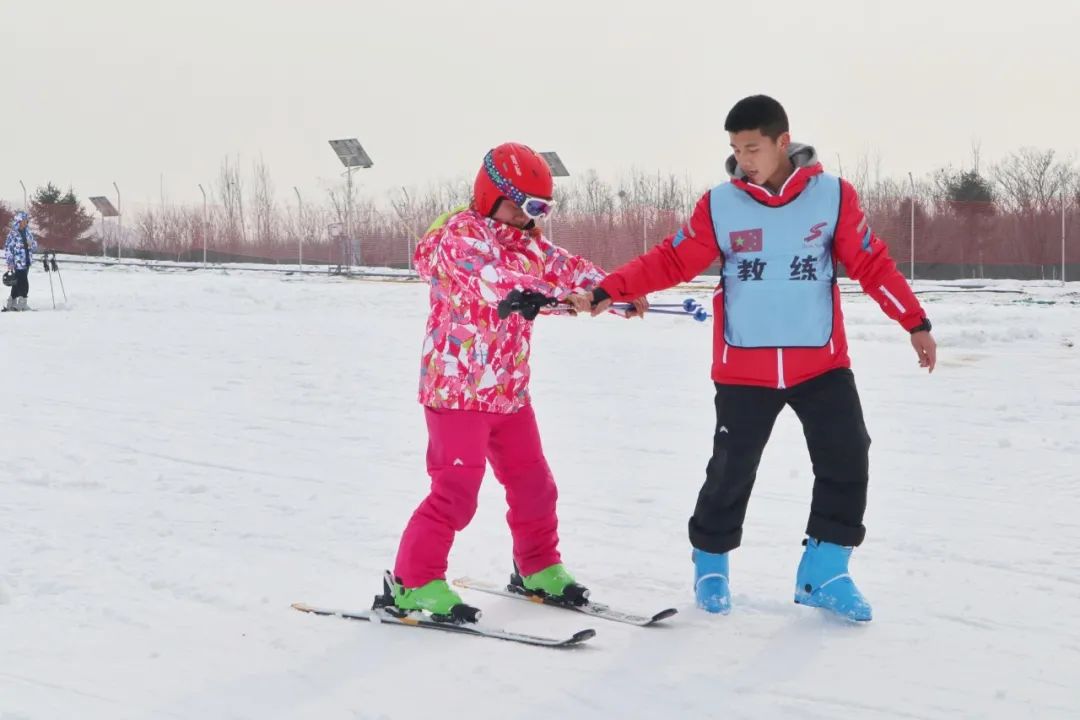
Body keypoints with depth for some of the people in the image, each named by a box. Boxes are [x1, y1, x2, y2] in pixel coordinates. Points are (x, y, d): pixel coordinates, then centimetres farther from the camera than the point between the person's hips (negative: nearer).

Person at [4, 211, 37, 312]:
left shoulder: (28, 233, 12)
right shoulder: (13, 233, -8)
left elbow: (35, 248, 18)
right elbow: (8, 248, -11)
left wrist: (31, 244, -6)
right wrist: (10, 263, -16)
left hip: (26, 262, 7)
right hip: (17, 263, -7)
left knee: (17, 284, 13)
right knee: (24, 284, -12)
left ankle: (11, 305, 21)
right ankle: (21, 305, -7)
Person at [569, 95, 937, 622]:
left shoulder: (832, 196, -4)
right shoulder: (720, 205, -5)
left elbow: (872, 263, 1)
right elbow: (671, 261, -3)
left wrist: (916, 323, 2)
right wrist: (609, 291, -12)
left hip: (821, 363, 1)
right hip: (744, 369, -1)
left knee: (846, 460, -3)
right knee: (731, 469, 5)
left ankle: (823, 573, 11)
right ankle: (711, 565, 27)